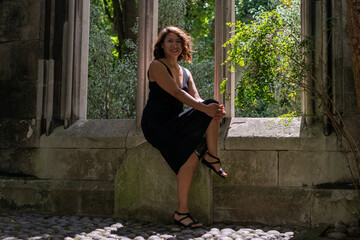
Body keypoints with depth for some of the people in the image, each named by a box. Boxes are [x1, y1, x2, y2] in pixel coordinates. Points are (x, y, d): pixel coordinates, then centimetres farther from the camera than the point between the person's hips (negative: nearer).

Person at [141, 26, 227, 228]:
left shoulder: (185, 72, 16)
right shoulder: (157, 66, -6)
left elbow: (196, 98, 3)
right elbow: (177, 93, -19)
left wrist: (213, 109, -21)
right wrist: (204, 108, -29)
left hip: (175, 122, 7)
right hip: (155, 125, -6)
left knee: (212, 107, -16)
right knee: (190, 156, -29)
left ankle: (212, 156, -14)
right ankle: (181, 212, -21)